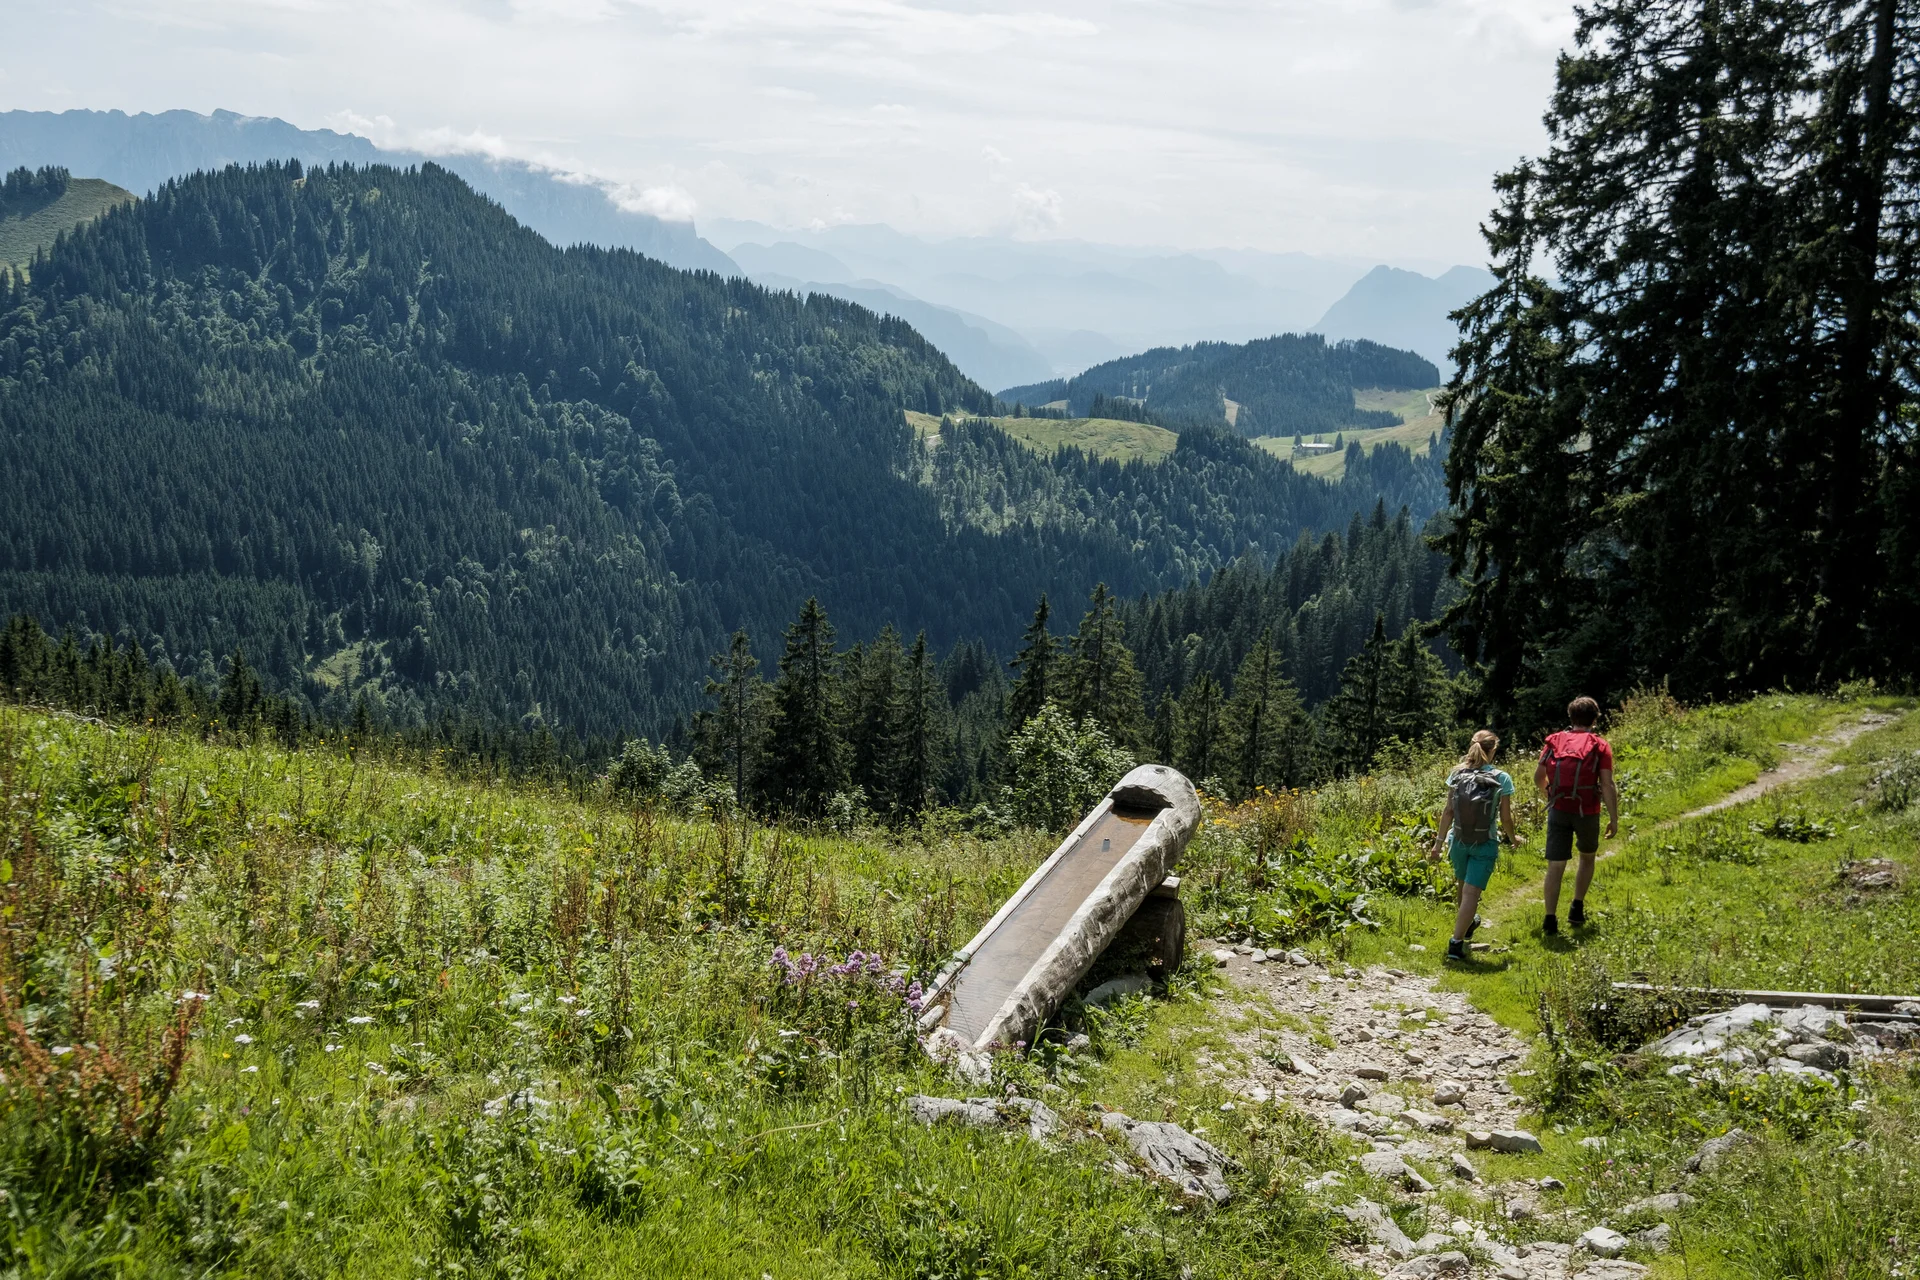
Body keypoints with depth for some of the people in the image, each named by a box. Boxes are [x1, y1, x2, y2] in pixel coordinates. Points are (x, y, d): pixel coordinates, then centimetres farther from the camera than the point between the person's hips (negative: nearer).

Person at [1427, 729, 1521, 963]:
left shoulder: (1457, 774, -4)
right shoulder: (1501, 779, -11)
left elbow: (1448, 812, -4)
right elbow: (1505, 817, -7)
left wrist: (1439, 842, 2)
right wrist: (1512, 837, 13)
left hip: (1458, 841, 4)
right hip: (1485, 844, -4)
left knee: (1464, 886, 26)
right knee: (1471, 892, -4)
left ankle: (1468, 922, 50)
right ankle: (1456, 943, -12)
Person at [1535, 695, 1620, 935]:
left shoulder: (1555, 741, 6)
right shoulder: (1600, 746, -3)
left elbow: (1538, 777, 11)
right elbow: (1608, 785, -10)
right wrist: (1614, 819, -5)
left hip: (1558, 810, 1)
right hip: (1587, 813, -1)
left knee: (1555, 866, 2)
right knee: (1587, 857, 23)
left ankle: (1550, 920, -4)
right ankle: (1577, 909, 21)